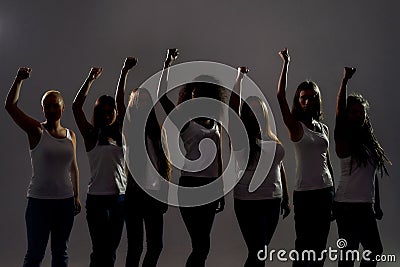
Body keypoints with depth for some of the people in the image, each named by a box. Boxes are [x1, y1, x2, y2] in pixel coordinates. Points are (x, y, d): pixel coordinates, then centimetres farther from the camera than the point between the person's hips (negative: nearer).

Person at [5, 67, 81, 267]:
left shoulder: (70, 135, 8)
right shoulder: (36, 131, -5)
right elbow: (10, 106, -16)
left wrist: (76, 196, 16)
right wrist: (19, 80, -23)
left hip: (65, 200, 4)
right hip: (40, 200, -4)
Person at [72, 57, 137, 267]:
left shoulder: (119, 134, 10)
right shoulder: (91, 136, 1)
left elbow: (120, 102, 6)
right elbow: (76, 106, -8)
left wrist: (124, 73, 1)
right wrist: (90, 79, -10)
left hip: (119, 197, 4)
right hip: (97, 198, -4)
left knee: (111, 250, 9)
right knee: (100, 249, -6)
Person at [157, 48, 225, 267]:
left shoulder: (215, 126, 14)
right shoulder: (184, 121, -1)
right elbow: (161, 96, -14)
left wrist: (222, 192, 18)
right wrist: (167, 65, -17)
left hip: (211, 187, 6)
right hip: (190, 185, -6)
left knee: (201, 244, 9)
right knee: (202, 245, -9)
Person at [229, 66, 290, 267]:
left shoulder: (273, 140, 12)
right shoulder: (240, 138, -5)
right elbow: (233, 106, -17)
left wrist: (286, 199, 19)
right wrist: (240, 76, -17)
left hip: (273, 201, 6)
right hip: (248, 203, -6)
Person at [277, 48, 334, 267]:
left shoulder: (323, 128, 12)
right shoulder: (296, 126, -3)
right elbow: (280, 97, -16)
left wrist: (334, 192, 16)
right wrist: (285, 65, -14)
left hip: (325, 190, 6)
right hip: (304, 191, -5)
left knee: (320, 244, 10)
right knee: (304, 244, -3)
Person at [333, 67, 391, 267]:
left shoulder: (369, 142, 13)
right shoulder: (344, 141, -6)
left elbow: (373, 175, 17)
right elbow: (339, 113, -22)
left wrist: (377, 205, 18)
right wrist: (345, 81, -26)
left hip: (365, 206, 7)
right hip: (347, 205, -7)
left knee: (374, 250, 11)